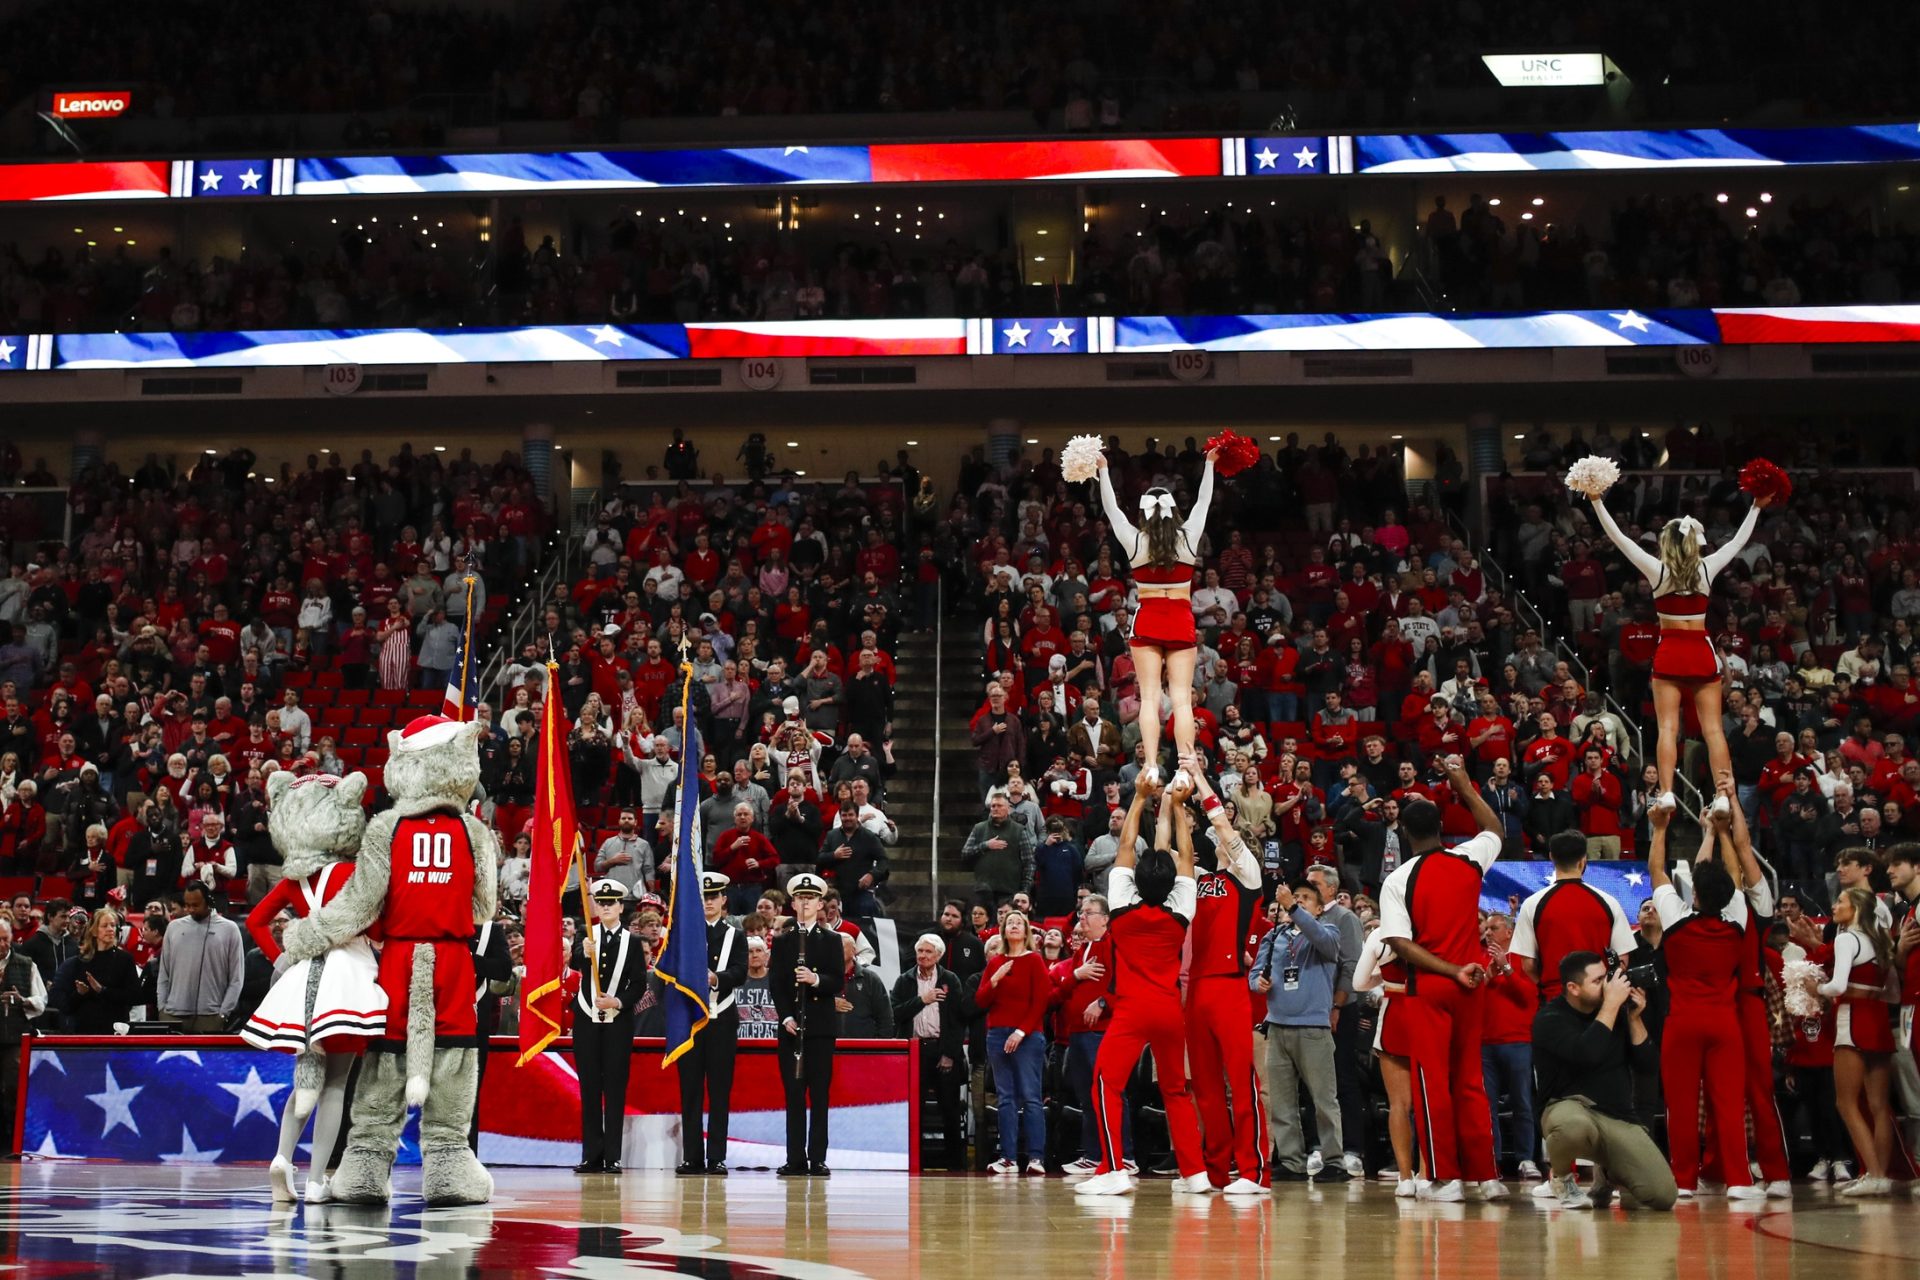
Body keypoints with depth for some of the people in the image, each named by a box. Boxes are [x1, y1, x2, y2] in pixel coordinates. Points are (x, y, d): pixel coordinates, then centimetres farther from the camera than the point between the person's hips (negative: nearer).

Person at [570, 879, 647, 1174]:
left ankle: (612, 1157, 0)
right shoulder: (586, 935, 4)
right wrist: (584, 952, -37)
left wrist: (618, 1002, -16)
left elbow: (639, 984, 1)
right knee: (589, 1089, 2)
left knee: (615, 1089, -2)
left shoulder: (632, 942, 4)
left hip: (618, 1022, -1)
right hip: (587, 1020, 1)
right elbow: (574, 964, -15)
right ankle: (592, 1156, 6)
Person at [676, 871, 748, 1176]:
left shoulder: (736, 937, 8)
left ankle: (716, 1157, 1)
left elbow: (740, 973, -7)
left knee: (720, 1090, -1)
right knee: (690, 1090, 1)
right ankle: (691, 1157, 4)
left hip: (722, 1021, -1)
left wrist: (716, 978, -27)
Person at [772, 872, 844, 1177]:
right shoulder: (782, 941, 11)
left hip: (821, 1026, -1)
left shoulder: (832, 940, 7)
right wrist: (786, 1017, -8)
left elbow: (838, 982, -1)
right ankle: (795, 1160, 1)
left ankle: (818, 1159, -2)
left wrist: (816, 979, -21)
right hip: (790, 1026, 1)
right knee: (794, 1093, 0)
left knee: (819, 1094, -3)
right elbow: (777, 984, 5)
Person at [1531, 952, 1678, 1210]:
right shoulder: (1550, 1019, -9)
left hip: (1619, 1119, 5)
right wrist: (1611, 1005, -20)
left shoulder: (1616, 1013, 7)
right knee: (1573, 1126, -45)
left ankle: (1608, 1172, 21)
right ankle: (1564, 1179, -7)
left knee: (1664, 1195, -14)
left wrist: (1635, 1018, -5)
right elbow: (1587, 1055, -27)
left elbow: (1646, 1064, 7)